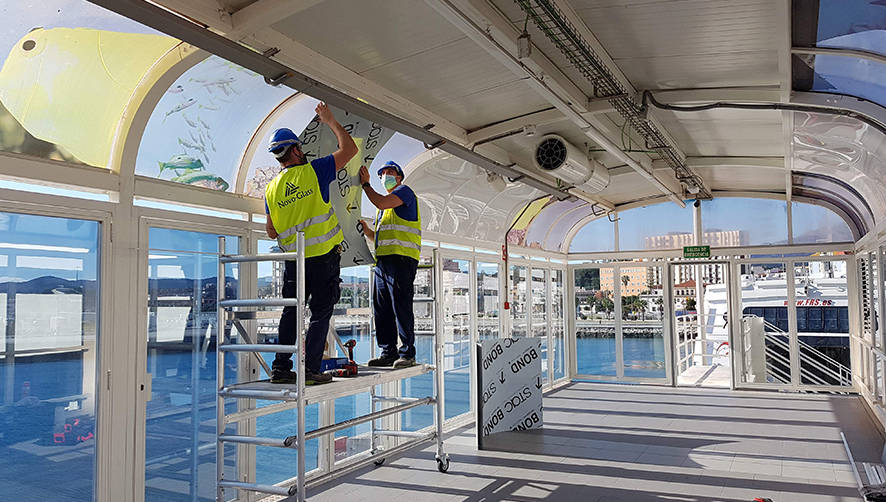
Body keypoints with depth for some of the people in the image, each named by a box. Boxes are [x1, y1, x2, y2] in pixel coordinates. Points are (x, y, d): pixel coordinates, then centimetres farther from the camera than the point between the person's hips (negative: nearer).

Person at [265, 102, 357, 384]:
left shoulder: (272, 189, 7)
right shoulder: (314, 171, -6)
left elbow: (271, 232, 13)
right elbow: (349, 149, 1)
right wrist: (330, 121, 11)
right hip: (323, 256, -4)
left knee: (291, 312, 13)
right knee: (321, 313, 2)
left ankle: (281, 367, 13)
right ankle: (310, 368, -1)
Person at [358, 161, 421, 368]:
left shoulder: (405, 191, 5)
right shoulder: (385, 205, 30)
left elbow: (382, 203, -14)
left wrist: (365, 184, -2)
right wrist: (367, 231, 13)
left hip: (401, 257, -9)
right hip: (383, 259, 9)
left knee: (401, 306, -11)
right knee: (381, 308, 6)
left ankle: (407, 353, -6)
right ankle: (388, 352, 11)